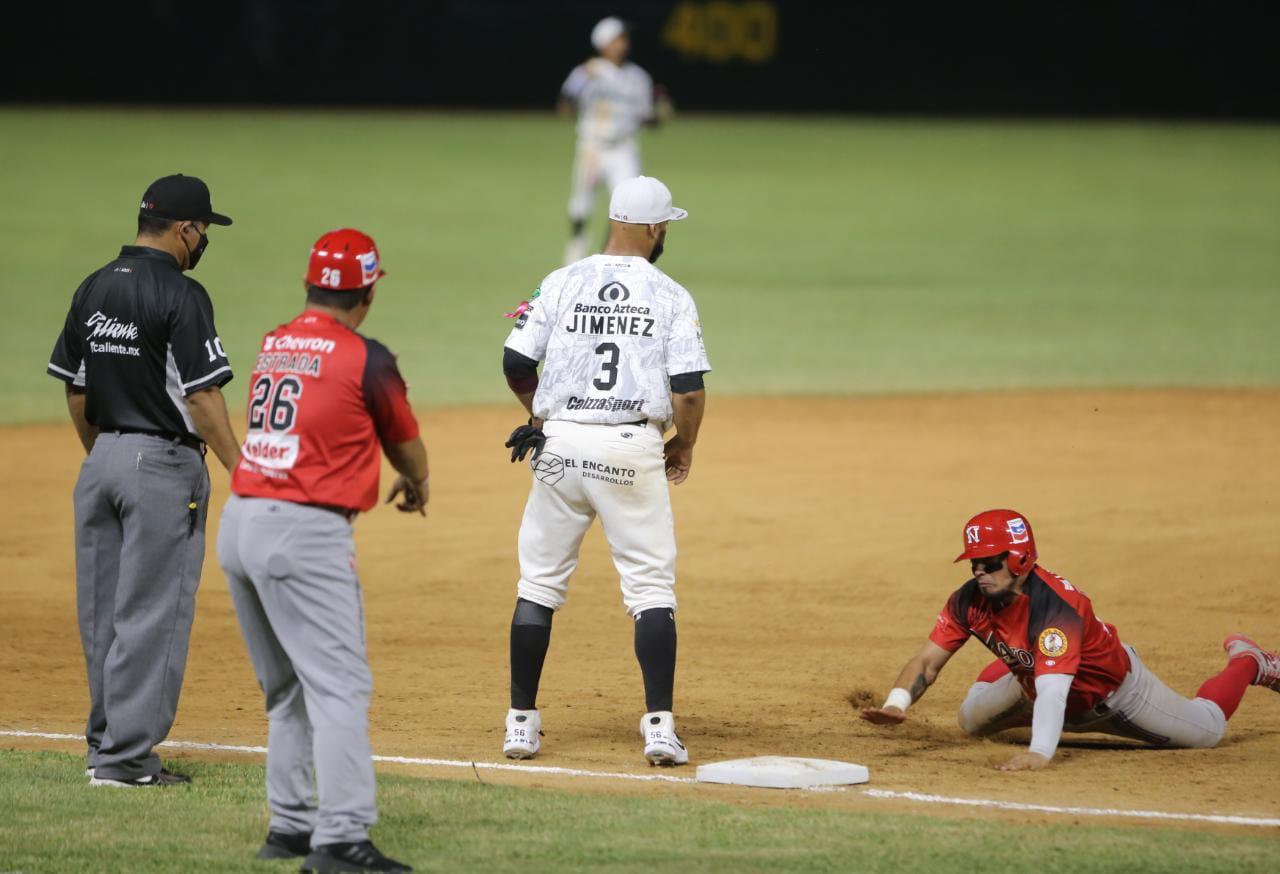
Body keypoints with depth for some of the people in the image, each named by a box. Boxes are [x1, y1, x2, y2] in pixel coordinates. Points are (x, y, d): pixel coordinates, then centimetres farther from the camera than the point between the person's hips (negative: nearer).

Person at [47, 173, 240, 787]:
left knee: (101, 613, 12)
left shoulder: (92, 291, 8)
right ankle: (125, 757, -4)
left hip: (101, 461, 7)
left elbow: (75, 390, 13)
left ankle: (106, 746, 19)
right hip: (163, 462, -7)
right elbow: (201, 396, -18)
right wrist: (242, 474, -14)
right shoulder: (180, 296, -14)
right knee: (152, 612, -3)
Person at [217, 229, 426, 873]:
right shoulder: (365, 358, -6)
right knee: (340, 686, -9)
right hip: (305, 531, -7)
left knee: (288, 690, 18)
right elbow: (405, 444, 10)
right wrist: (417, 484, 33)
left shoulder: (271, 347, 11)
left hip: (238, 525, 8)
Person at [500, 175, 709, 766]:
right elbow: (689, 389, -8)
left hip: (560, 446, 2)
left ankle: (521, 723, 11)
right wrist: (684, 446, 10)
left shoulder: (561, 284, 2)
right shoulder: (671, 297, -2)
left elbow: (516, 363, 2)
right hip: (633, 449, -2)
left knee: (539, 583, 11)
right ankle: (660, 727, -5)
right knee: (651, 588, 3)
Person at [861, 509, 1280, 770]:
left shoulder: (1053, 606, -45)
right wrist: (897, 703, -47)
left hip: (1114, 686, -6)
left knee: (1207, 730, 9)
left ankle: (1246, 662, 40)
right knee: (974, 720, 17)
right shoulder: (969, 602, -25)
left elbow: (1053, 687, -56)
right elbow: (927, 661, -25)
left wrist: (1040, 751, -71)